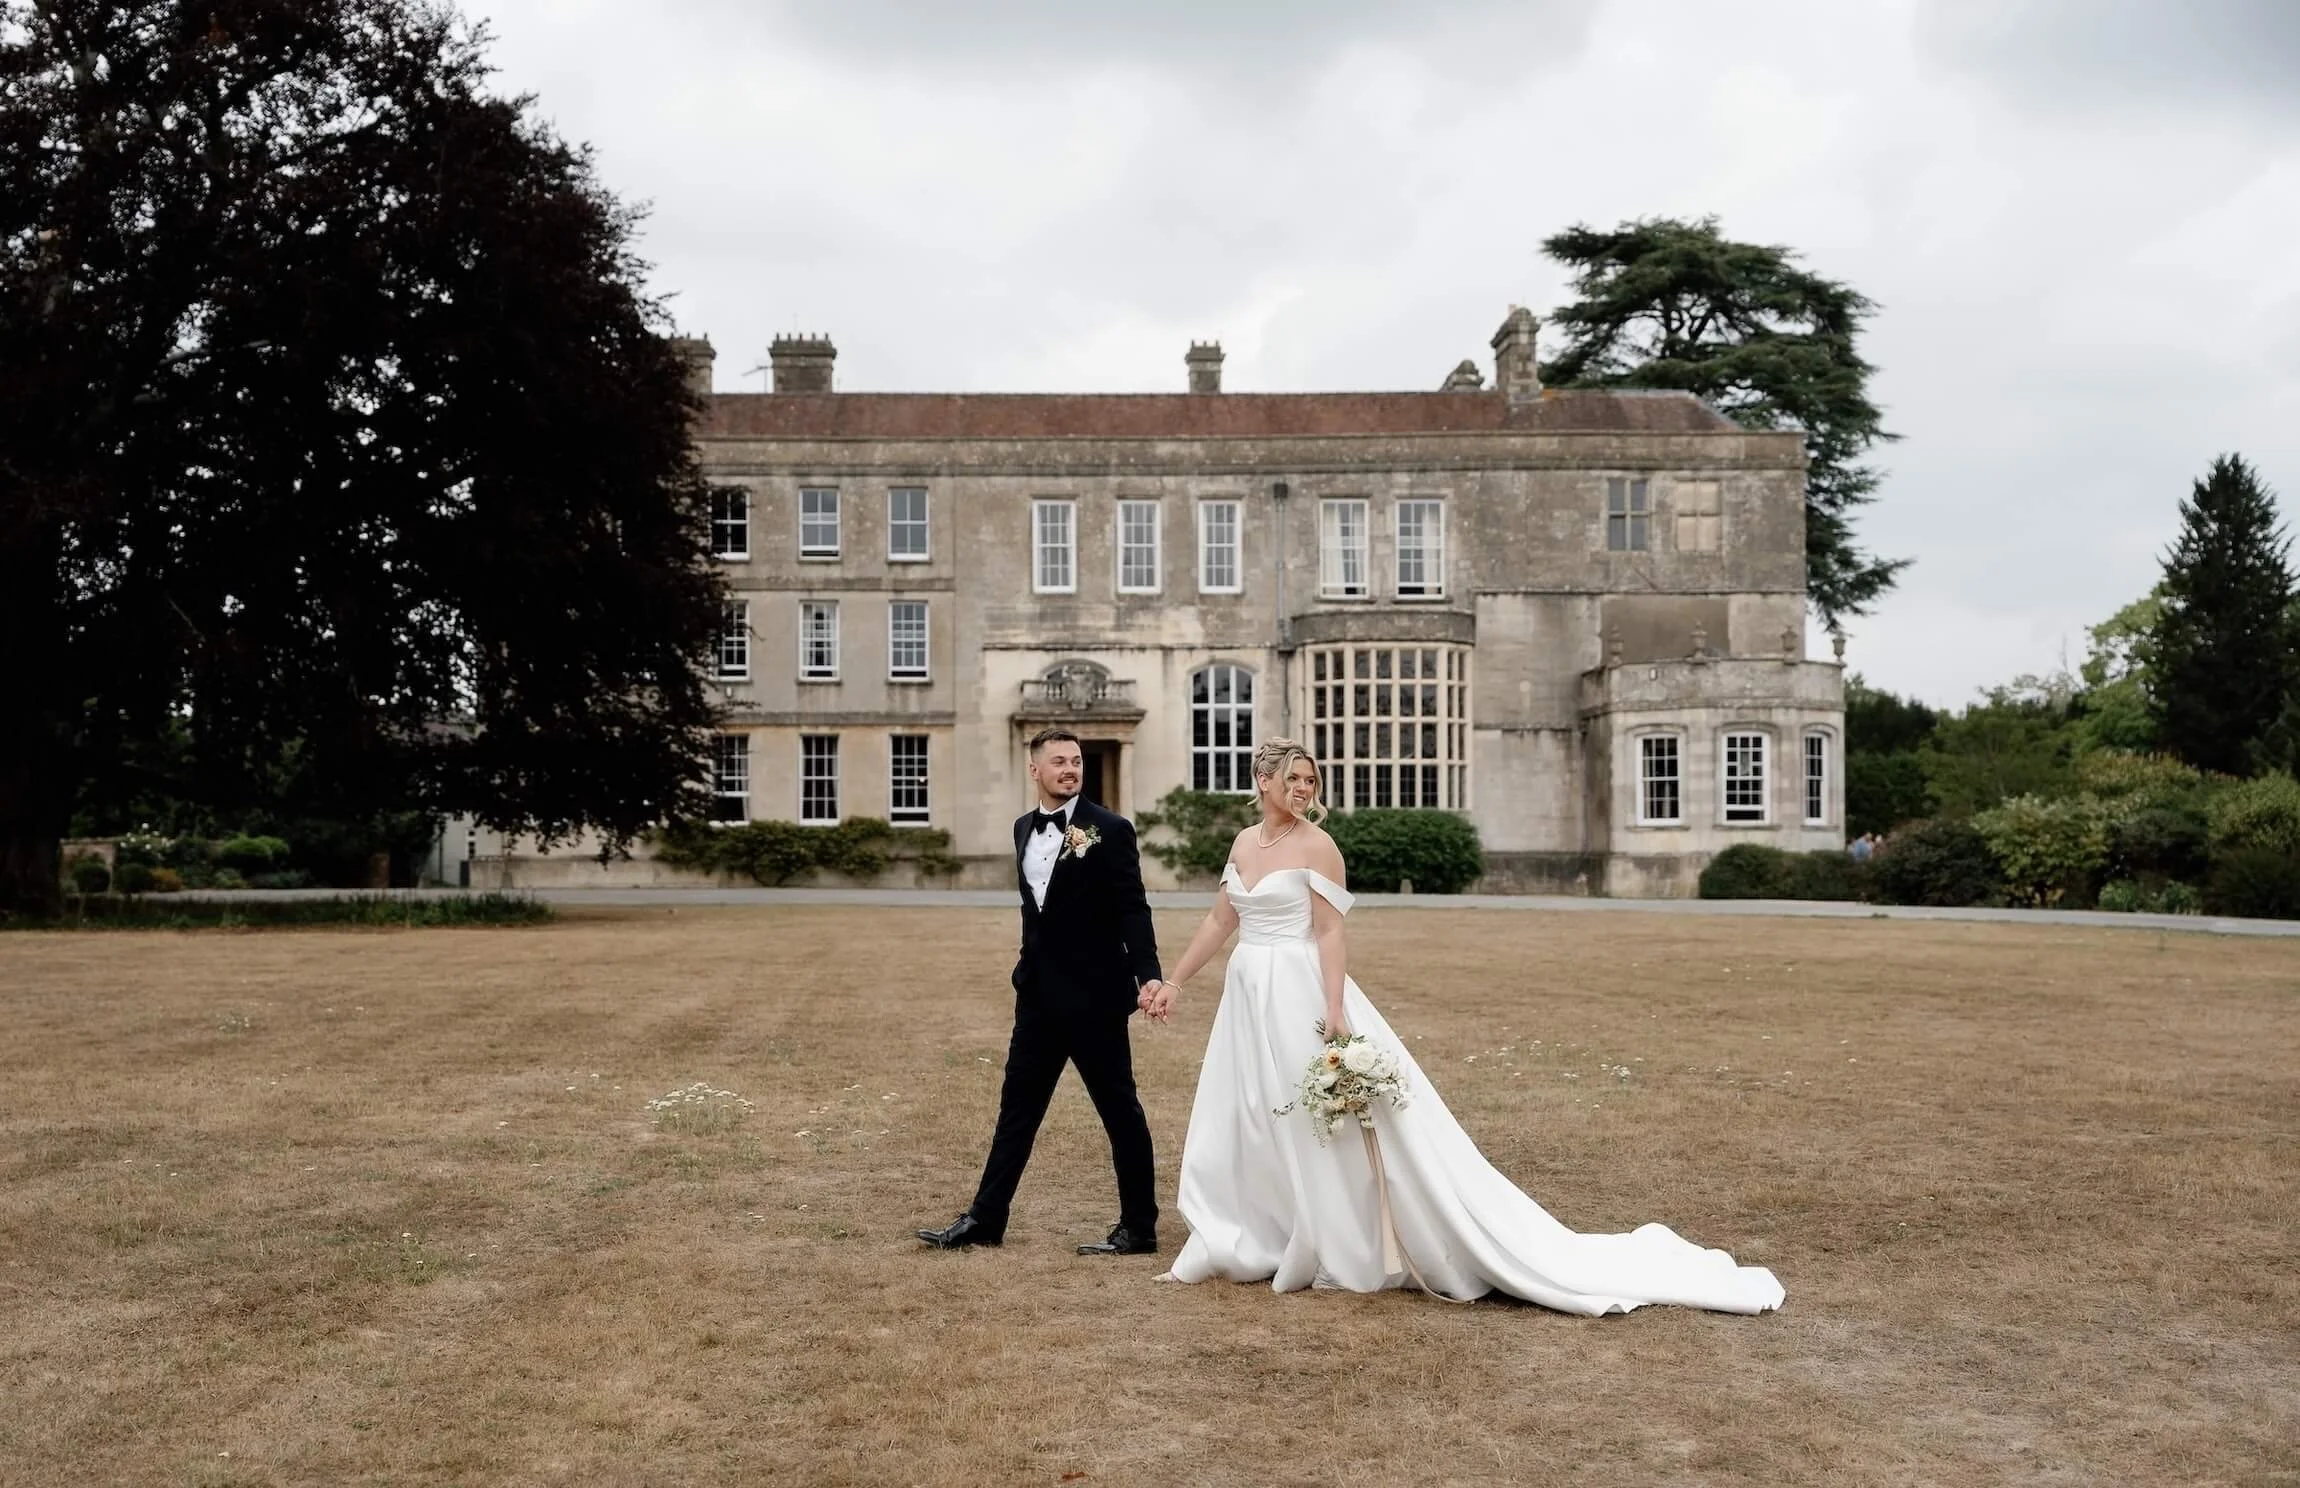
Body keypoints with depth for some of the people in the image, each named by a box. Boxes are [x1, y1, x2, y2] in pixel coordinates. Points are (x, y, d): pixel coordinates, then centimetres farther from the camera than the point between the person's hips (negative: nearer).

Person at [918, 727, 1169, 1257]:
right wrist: (1030, 955, 15)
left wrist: (1148, 973, -25)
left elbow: (1132, 909, -14)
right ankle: (985, 1218, 21)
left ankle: (1139, 1228, 13)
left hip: (1094, 996, -7)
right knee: (1017, 1108, 13)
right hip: (1039, 995, 7)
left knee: (1120, 1111, 3)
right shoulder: (1024, 828, 9)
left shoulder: (1110, 830, -10)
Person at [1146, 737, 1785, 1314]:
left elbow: (1331, 934, -13)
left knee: (1324, 1122, -7)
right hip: (1248, 1001, 7)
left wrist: (1335, 1017, -21)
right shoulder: (1244, 842, 10)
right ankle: (1250, 1247, 25)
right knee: (1241, 1127, 12)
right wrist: (1175, 982, 19)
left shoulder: (1315, 846, -9)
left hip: (1301, 999, -7)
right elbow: (1220, 921, 19)